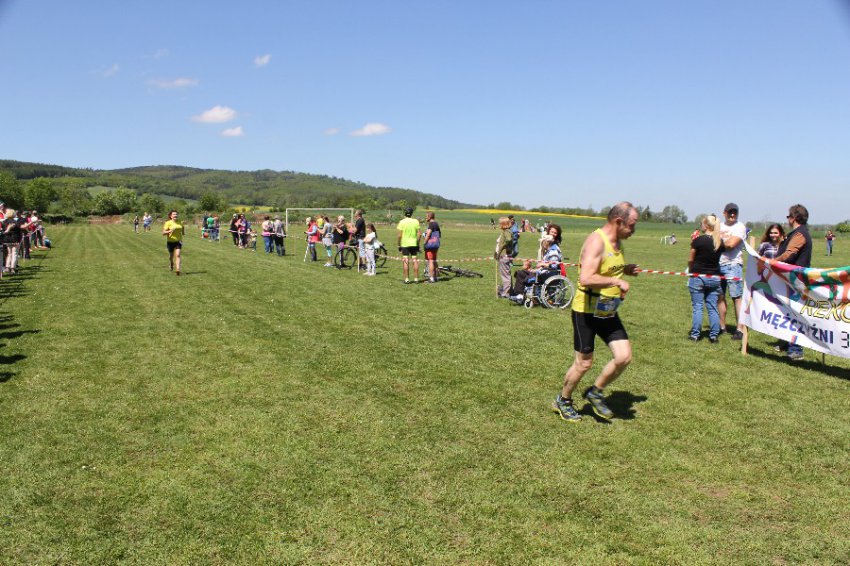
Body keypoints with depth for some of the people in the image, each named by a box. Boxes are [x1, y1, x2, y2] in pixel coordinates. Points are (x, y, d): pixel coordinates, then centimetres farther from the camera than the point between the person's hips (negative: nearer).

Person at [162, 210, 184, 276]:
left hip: (178, 241, 2)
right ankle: (171, 264, 49)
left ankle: (177, 269, -21)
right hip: (170, 241, -2)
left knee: (178, 255, -13)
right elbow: (163, 233, -15)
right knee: (171, 255, 15)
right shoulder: (168, 223, -9)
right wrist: (170, 231, -31)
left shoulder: (179, 222, 5)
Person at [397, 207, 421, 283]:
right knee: (415, 261, 7)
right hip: (414, 244, 2)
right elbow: (419, 234, -1)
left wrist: (399, 245, 0)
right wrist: (418, 243, 8)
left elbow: (399, 235, -9)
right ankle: (416, 279, 8)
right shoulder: (416, 221, 0)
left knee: (405, 262, 2)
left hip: (404, 244, -2)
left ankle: (406, 279, 1)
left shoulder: (402, 222, -6)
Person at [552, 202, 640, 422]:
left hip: (608, 312, 8)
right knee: (584, 363, 3)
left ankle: (595, 392, 22)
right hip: (586, 311, -8)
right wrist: (617, 281, -25)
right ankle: (562, 401, 27)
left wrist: (624, 269, 10)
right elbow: (586, 279, -33)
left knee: (624, 356, 0)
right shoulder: (596, 241, -21)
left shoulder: (617, 242, 9)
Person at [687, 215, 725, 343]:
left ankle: (695, 334, 8)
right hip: (714, 278, 4)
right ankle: (714, 335, 11)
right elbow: (719, 258, 9)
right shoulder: (720, 242, 0)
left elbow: (690, 259, -5)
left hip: (698, 276, -4)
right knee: (713, 307, 9)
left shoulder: (698, 240, -14)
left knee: (697, 307, 4)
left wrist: (690, 269, 14)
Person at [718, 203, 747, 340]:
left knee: (737, 297, -7)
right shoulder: (720, 226, 18)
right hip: (718, 264, 6)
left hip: (733, 265, -6)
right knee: (720, 296, 9)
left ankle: (740, 328, -6)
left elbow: (731, 244, -16)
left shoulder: (740, 227, -2)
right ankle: (722, 326, 18)